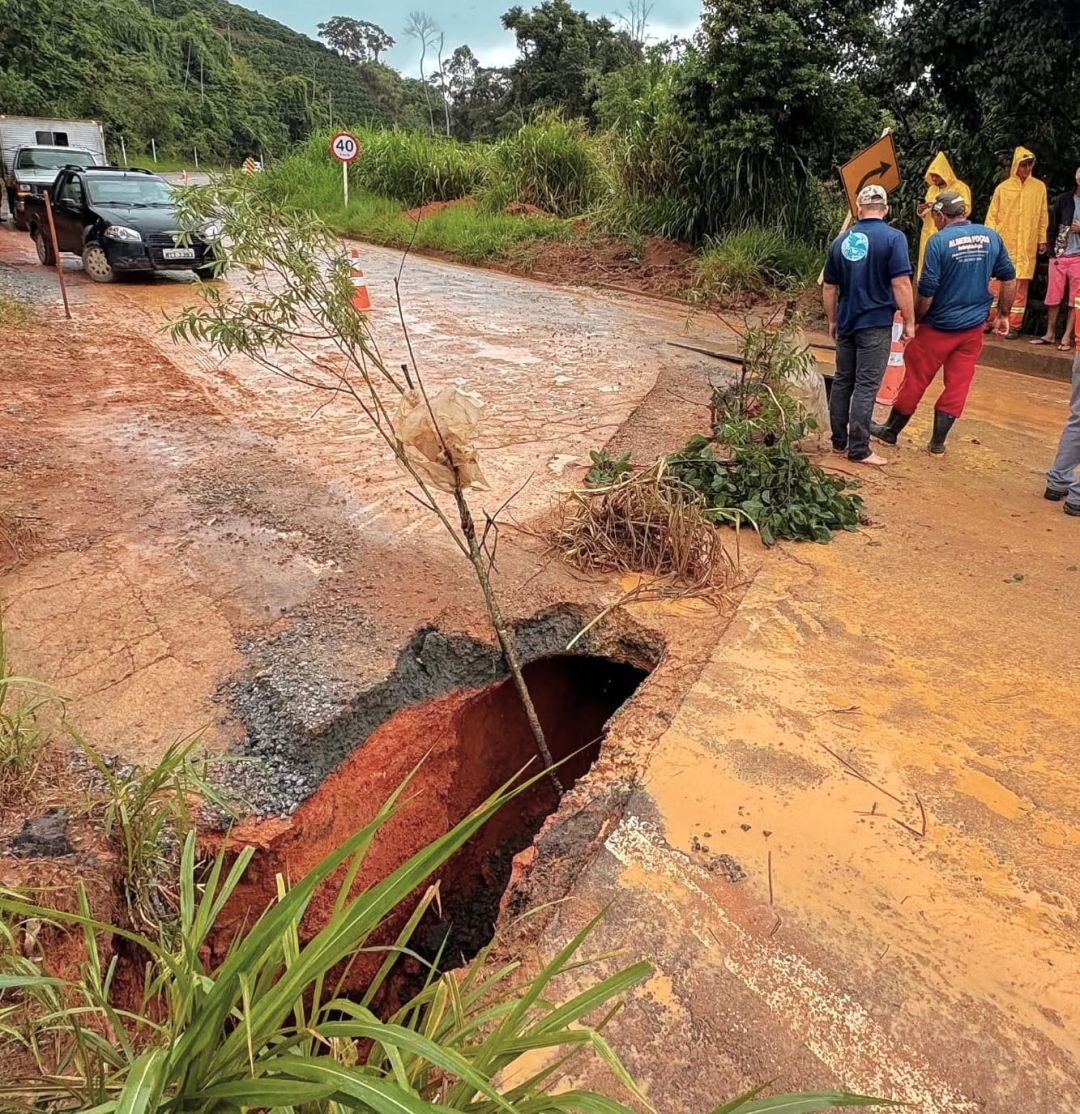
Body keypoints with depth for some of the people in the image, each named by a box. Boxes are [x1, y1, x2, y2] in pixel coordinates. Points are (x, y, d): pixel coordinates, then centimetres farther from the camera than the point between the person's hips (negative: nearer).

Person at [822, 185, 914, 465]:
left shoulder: (841, 240, 7)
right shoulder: (893, 237, -9)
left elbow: (829, 286, 13)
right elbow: (901, 284, -15)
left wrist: (832, 321, 23)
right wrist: (909, 322, -6)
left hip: (846, 323, 5)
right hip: (876, 324, -5)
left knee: (842, 381, 14)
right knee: (866, 386, -3)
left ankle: (839, 441, 20)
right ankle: (859, 449, -1)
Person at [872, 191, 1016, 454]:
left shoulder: (939, 241, -15)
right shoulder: (990, 237, 2)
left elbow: (927, 291, -17)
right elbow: (1009, 278, 7)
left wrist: (913, 321, -3)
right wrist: (1003, 315, 18)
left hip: (939, 327, -4)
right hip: (974, 326, 4)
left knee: (915, 380, 9)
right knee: (958, 385, 9)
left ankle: (890, 430, 23)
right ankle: (938, 442, 14)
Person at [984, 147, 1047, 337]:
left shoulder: (1039, 187, 8)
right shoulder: (1003, 188, 4)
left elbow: (1043, 216, 10)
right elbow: (992, 215, 4)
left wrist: (1042, 239, 5)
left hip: (1026, 247, 1)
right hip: (1003, 245, -1)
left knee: (1020, 287, 0)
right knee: (995, 285, 1)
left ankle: (1014, 326, 2)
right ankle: (988, 322, 9)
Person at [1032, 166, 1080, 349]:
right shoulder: (1064, 200, 6)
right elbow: (1052, 228, 8)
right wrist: (1053, 252, 1)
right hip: (1058, 256, 2)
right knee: (1053, 297, 7)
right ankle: (1050, 334, 18)